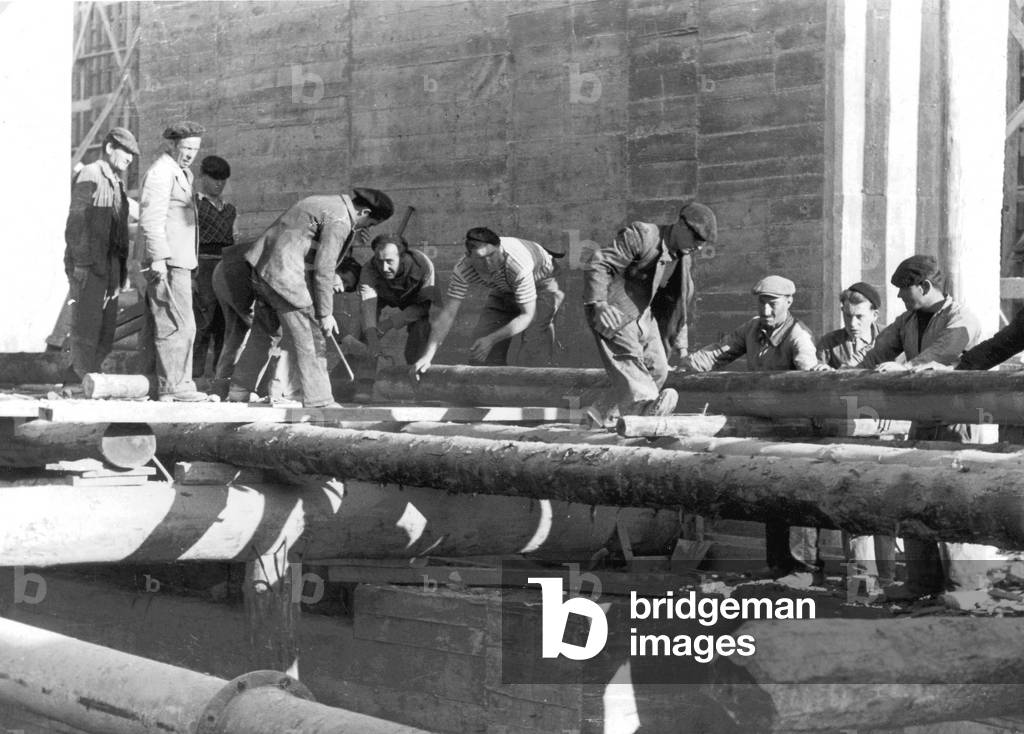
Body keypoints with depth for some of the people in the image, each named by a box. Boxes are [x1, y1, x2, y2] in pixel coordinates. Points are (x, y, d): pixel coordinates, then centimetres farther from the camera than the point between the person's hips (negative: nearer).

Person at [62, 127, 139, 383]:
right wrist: (80, 265, -20)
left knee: (105, 335, 7)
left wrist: (123, 270, 16)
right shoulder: (89, 176, -6)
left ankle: (74, 381, 13)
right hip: (88, 265, -9)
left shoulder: (116, 182, 21)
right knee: (86, 330, -7)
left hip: (110, 264, 9)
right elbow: (76, 223, -13)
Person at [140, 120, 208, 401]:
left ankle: (177, 384, 15)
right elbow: (151, 219, -19)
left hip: (178, 262, 10)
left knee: (178, 326, 11)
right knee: (178, 326, -12)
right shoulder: (161, 172, -11)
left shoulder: (180, 173, 21)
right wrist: (158, 257, -25)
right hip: (167, 262, -10)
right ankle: (172, 386, -12)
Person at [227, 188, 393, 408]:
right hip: (284, 273, -10)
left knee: (264, 334, 18)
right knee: (309, 337, -5)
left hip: (263, 265, 10)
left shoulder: (330, 202, 17)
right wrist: (325, 314, -9)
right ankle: (318, 401, -4)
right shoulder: (339, 219, -13)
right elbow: (323, 269, -15)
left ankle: (238, 394, 24)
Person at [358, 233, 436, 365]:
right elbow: (368, 306, -50)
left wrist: (391, 323, -41)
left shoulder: (423, 264, -39)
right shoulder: (369, 271, -39)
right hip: (383, 296, 1)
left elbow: (424, 306, -32)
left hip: (413, 297, -1)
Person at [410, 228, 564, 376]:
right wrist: (427, 357, -34)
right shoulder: (462, 270, -29)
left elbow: (527, 315, -34)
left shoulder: (518, 266, -43)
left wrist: (491, 340, -42)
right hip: (503, 290, 5)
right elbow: (447, 314, -26)